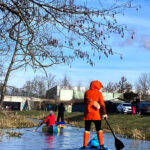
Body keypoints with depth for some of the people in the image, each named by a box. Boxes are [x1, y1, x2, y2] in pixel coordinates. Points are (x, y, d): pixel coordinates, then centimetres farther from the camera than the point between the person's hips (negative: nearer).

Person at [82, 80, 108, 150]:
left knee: (87, 129, 8)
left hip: (87, 114, 2)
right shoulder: (99, 93, -3)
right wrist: (104, 113, -6)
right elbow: (102, 104, -7)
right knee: (99, 129, 6)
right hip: (96, 114, -2)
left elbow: (85, 102, 11)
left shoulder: (87, 93, 6)